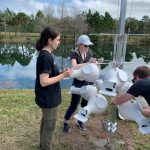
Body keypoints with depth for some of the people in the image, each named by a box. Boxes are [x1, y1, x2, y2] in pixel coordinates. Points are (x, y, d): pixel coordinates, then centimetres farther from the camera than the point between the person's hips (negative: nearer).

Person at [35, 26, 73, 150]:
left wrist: (62, 73, 1)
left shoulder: (45, 54, 6)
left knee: (45, 122, 24)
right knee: (50, 125, 8)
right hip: (49, 99, -10)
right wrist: (63, 76, -22)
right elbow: (44, 82, -27)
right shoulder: (46, 56, -24)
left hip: (47, 97, 10)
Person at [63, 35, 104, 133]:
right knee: (74, 105, 1)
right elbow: (75, 67, -33)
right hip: (78, 82, -5)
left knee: (85, 104, 14)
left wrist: (98, 61, -10)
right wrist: (88, 63, -38)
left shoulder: (89, 52, 0)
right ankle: (65, 122, 24)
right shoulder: (74, 55, -15)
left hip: (89, 81, 5)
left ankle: (80, 121, 36)